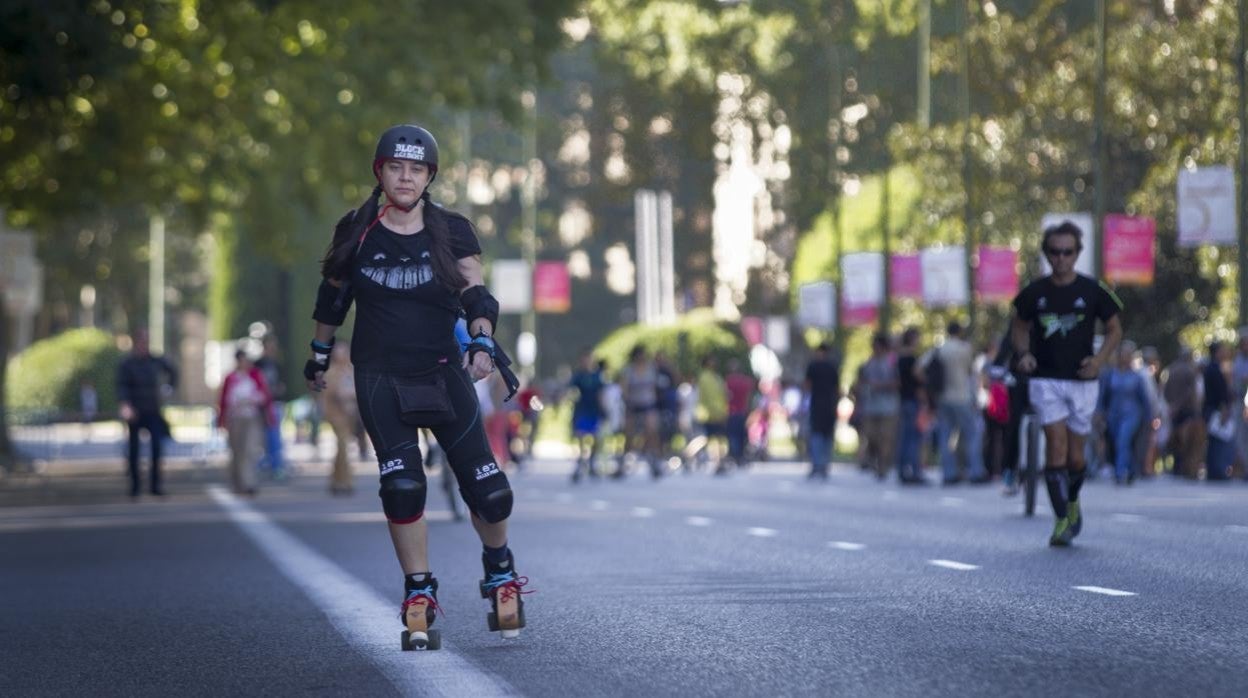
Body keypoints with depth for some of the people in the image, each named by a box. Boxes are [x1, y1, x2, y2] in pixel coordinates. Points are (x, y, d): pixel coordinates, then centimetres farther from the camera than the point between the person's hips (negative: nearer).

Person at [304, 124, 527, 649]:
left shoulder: (451, 232, -2)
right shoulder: (356, 233, 0)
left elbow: (476, 294, -11)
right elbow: (333, 297, 13)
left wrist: (482, 342, -29)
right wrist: (320, 356, 19)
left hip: (442, 373, 0)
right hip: (380, 377, 0)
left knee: (488, 489, -5)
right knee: (402, 485, -15)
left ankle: (499, 568, 24)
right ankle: (419, 596, -1)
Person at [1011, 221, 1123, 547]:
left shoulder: (1093, 290, -1)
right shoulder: (1033, 293, 1)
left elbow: (1114, 330, 7)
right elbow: (1019, 326, 16)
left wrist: (1099, 359, -9)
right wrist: (1023, 353, -3)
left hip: (1082, 381, 0)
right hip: (1045, 380, 0)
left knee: (1075, 456, 5)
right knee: (1056, 444, -14)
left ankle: (1072, 502, 36)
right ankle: (1062, 521, -12)